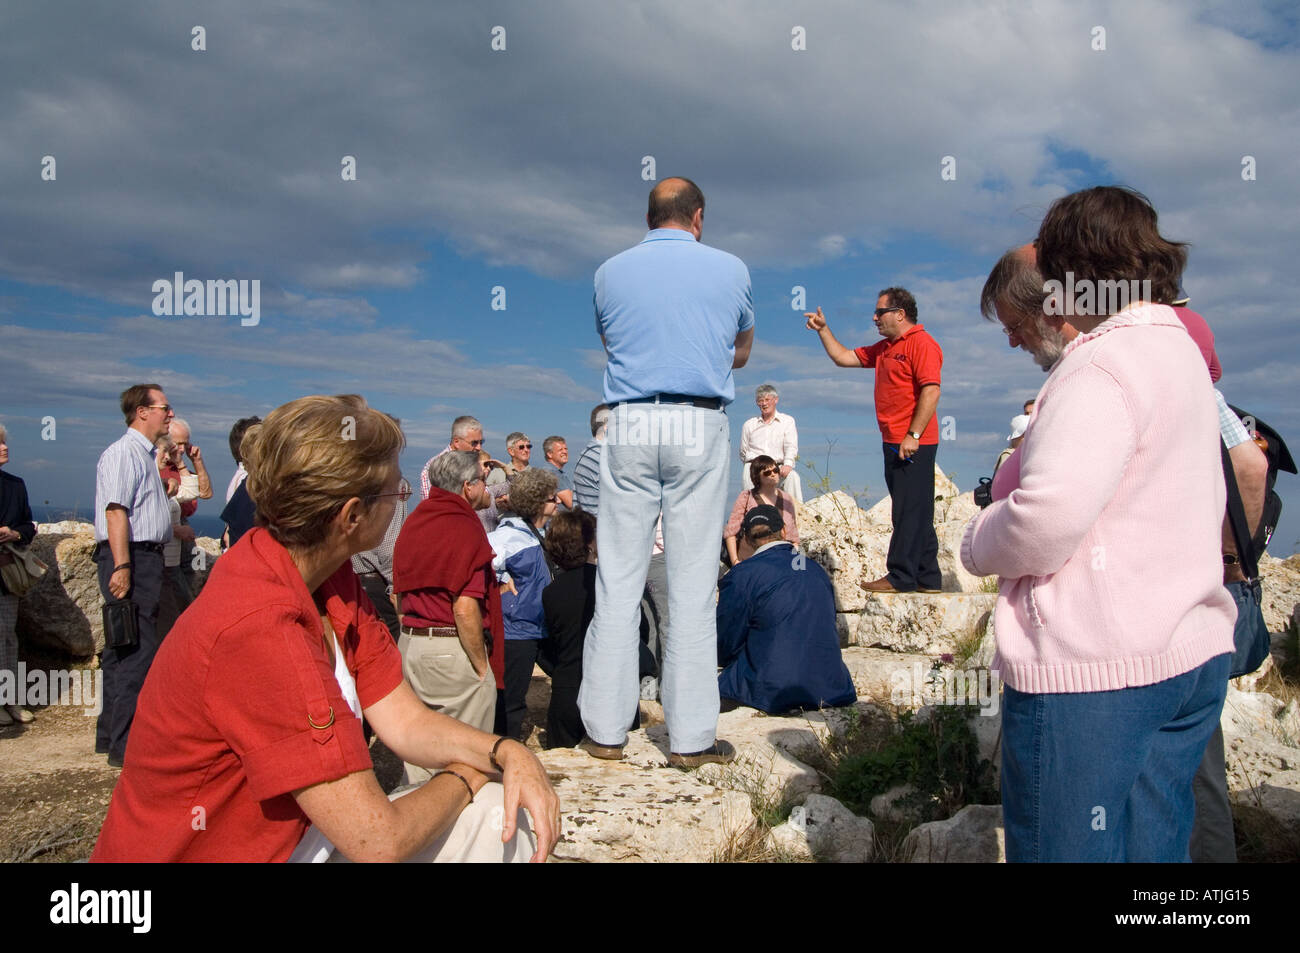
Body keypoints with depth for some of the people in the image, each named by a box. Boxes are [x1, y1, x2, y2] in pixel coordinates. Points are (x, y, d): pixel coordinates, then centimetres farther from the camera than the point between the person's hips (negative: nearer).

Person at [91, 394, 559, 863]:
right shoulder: (257, 630, -29)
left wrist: (507, 753, -15)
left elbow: (404, 721, 2)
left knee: (497, 817, 3)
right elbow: (377, 841, -27)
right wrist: (462, 778, -9)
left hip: (290, 840, 8)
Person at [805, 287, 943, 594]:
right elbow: (844, 358, 25)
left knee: (909, 511, -7)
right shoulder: (884, 348, 19)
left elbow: (931, 391, -19)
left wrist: (913, 436, -23)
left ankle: (901, 577, -5)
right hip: (894, 444, 10)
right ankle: (928, 578, 17)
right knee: (915, 512, 11)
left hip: (914, 445, -10)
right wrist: (823, 330, 18)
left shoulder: (922, 343, -10)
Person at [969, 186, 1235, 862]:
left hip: (1093, 666, -10)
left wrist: (977, 543, -7)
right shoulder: (1179, 350, 16)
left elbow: (1046, 520, -28)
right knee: (1154, 844, 18)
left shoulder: (1103, 363, -15)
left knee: (1066, 849, 2)